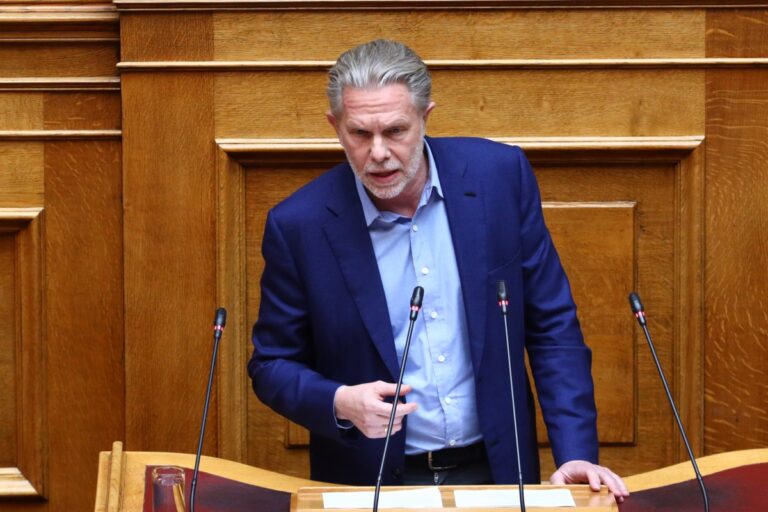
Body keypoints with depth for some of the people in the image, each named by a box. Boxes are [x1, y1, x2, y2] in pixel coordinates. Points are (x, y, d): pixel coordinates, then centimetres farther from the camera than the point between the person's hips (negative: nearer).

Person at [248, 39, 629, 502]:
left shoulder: (500, 175, -5)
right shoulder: (298, 226, -8)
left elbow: (552, 326, 2)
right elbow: (272, 365, 3)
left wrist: (576, 454, -6)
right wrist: (341, 403, -17)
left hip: (493, 468, 0)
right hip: (370, 482, 0)